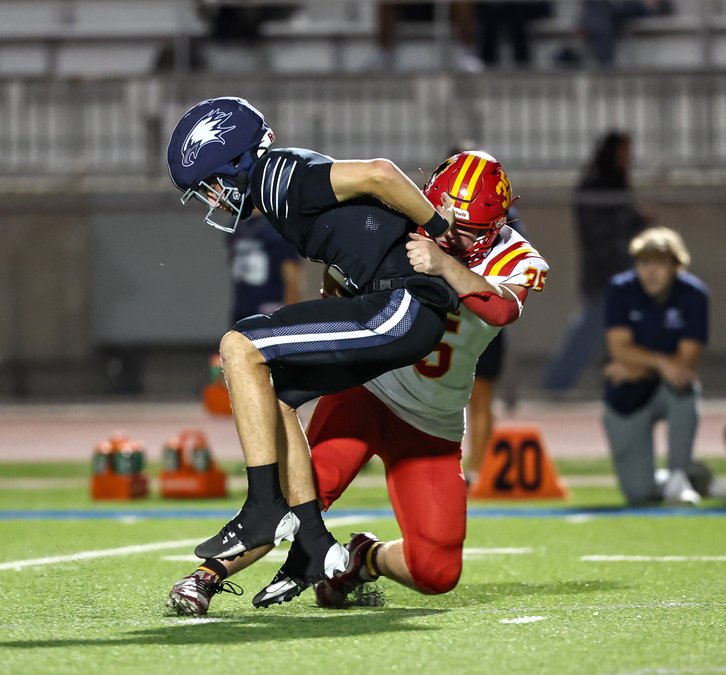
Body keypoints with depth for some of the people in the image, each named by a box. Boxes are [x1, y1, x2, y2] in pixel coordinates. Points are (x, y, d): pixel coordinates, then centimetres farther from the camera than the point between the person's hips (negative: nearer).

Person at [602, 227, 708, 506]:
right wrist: (661, 362, -32)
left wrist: (638, 369, -22)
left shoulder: (694, 294, -12)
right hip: (627, 399, 0)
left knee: (684, 387, -39)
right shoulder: (622, 289, -10)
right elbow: (619, 347, -17)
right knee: (639, 494, -9)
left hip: (669, 388, 0)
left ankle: (678, 477, -28)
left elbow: (688, 359, -15)